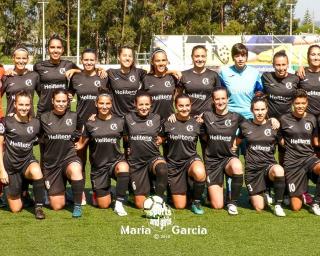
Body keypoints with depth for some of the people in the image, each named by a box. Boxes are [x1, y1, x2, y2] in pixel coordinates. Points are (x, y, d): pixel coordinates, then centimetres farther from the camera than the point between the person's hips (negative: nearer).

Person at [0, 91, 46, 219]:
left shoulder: (35, 123, -1)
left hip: (28, 161, 1)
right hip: (10, 165, -1)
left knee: (36, 171, -39)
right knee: (16, 209, 2)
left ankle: (39, 207, -21)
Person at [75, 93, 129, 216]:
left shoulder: (119, 122, 2)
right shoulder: (90, 124, 2)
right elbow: (81, 144, 10)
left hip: (116, 161, -1)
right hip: (98, 166, 1)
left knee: (123, 167, -39)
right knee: (104, 205, -1)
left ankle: (119, 203, -21)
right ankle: (102, 192, 37)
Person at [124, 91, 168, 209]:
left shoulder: (156, 118, 2)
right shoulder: (128, 118, 2)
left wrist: (159, 140, -2)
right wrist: (128, 148, 3)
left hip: (153, 157, -1)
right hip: (136, 162, 1)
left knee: (162, 169, -40)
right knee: (141, 204, -2)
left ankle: (159, 199, -17)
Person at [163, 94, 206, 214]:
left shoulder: (196, 123, -1)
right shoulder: (168, 123, -3)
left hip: (191, 159, 0)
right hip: (173, 163, 0)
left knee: (200, 173, -40)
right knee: (180, 206, -2)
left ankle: (196, 201, -10)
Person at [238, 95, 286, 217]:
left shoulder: (273, 125, -1)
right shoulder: (245, 126, 1)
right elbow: (237, 142, 18)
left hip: (269, 165, -1)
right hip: (252, 168, 1)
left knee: (279, 170, -40)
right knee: (259, 208, -2)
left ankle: (278, 205, -18)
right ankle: (253, 195, 37)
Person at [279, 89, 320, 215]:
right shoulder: (284, 119, -1)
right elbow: (280, 140, 11)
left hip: (309, 157, 2)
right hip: (292, 162, -2)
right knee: (296, 207, -6)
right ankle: (299, 194, 33)